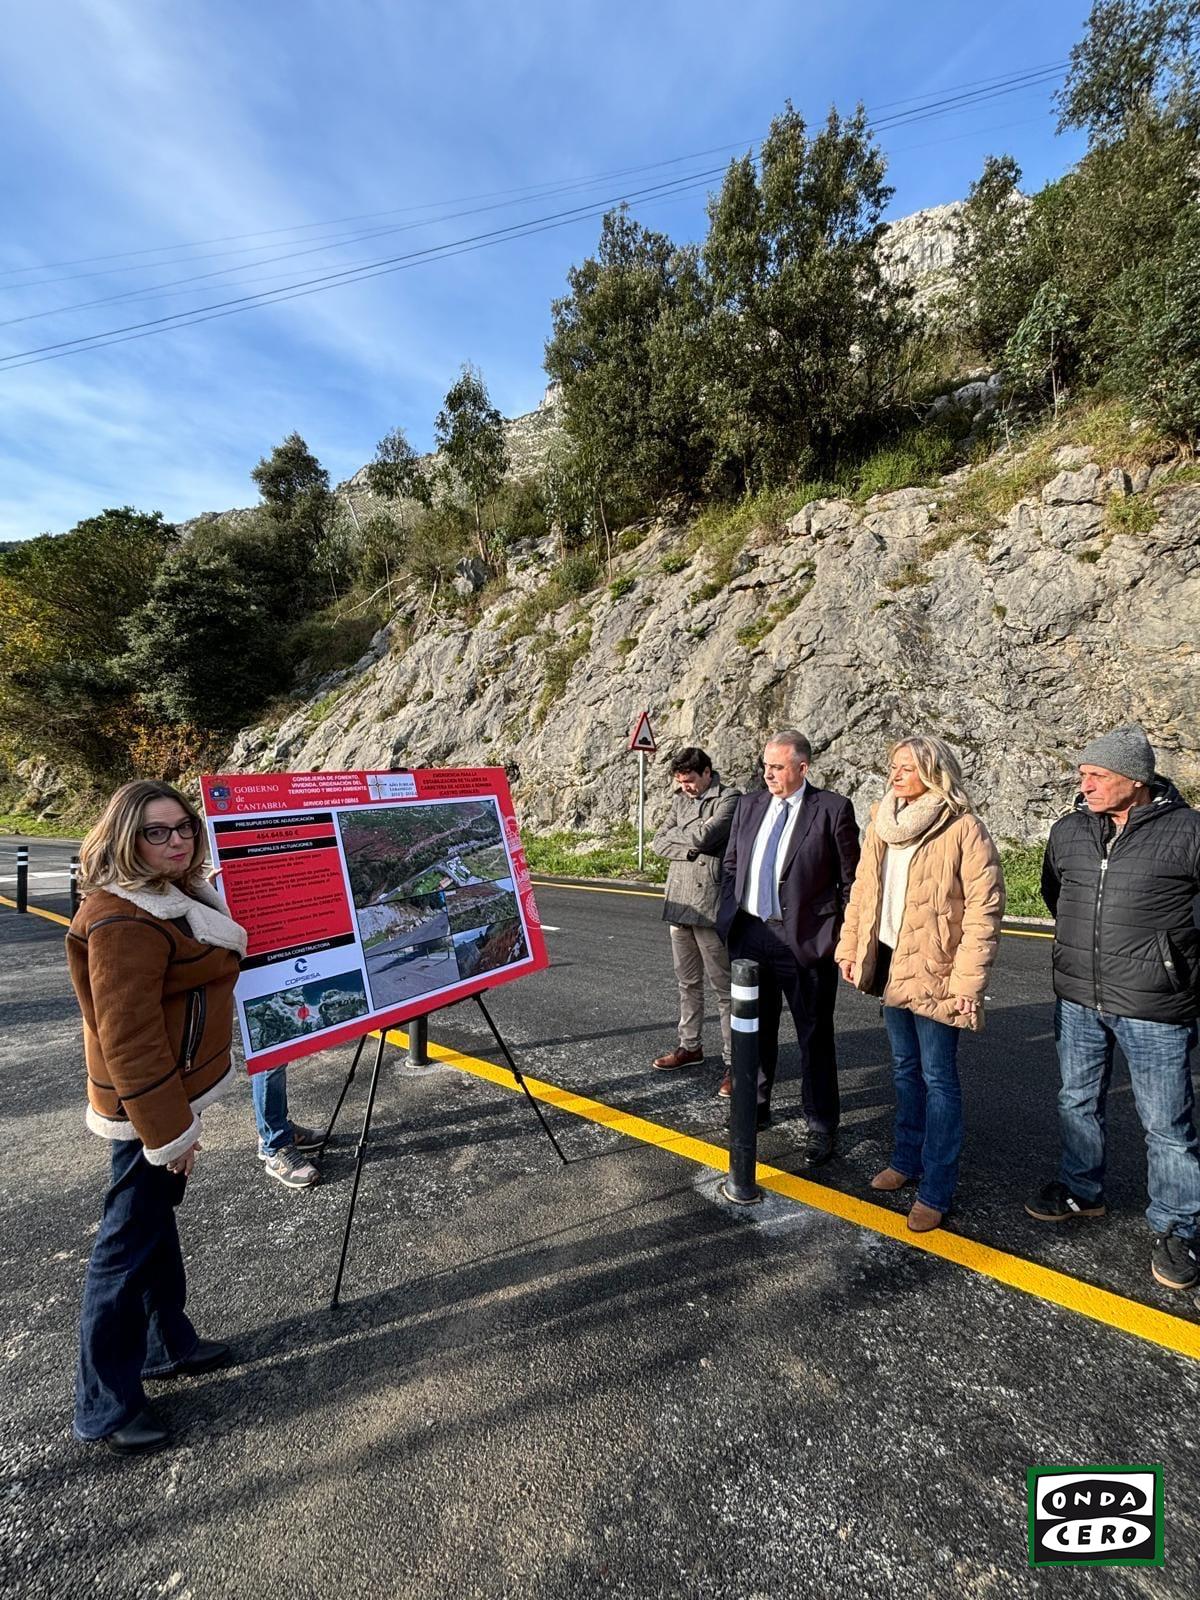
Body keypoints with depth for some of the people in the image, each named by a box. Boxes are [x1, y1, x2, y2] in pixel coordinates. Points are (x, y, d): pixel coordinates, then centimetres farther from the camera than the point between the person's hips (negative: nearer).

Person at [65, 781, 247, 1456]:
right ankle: (106, 1405, 24)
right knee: (130, 1243, 5)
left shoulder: (172, 897, 7)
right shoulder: (122, 922, -25)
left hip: (175, 1094, 10)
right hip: (147, 1105, -10)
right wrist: (168, 1131, -20)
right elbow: (130, 1042, -26)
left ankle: (168, 1342, 42)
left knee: (157, 1219, 23)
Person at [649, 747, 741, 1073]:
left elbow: (704, 835, -22)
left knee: (723, 986, 1)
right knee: (687, 982, 17)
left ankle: (734, 1059, 10)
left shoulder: (729, 798, -8)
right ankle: (690, 1046, 31)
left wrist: (675, 833, -3)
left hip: (710, 906, -7)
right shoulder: (681, 799, 13)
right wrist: (690, 849, -10)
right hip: (679, 903, 7)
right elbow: (658, 843, 8)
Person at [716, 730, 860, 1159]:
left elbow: (850, 881, -5)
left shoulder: (832, 809, -8)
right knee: (754, 1031, 19)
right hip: (750, 934, 5)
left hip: (805, 940, -5)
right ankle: (756, 1107, 40)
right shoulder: (749, 805, 7)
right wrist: (728, 921, 6)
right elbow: (731, 866, 13)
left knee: (814, 1038, 10)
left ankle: (822, 1128, 29)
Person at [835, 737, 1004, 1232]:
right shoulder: (882, 824, 5)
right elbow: (862, 890, 11)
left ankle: (936, 1190, 20)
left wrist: (968, 981, -18)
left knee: (937, 1079, 5)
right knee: (904, 1069, 20)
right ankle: (907, 1159, 37)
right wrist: (849, 948, 9)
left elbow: (984, 908, -16)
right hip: (890, 966, 6)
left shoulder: (963, 829, -14)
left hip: (934, 972, -6)